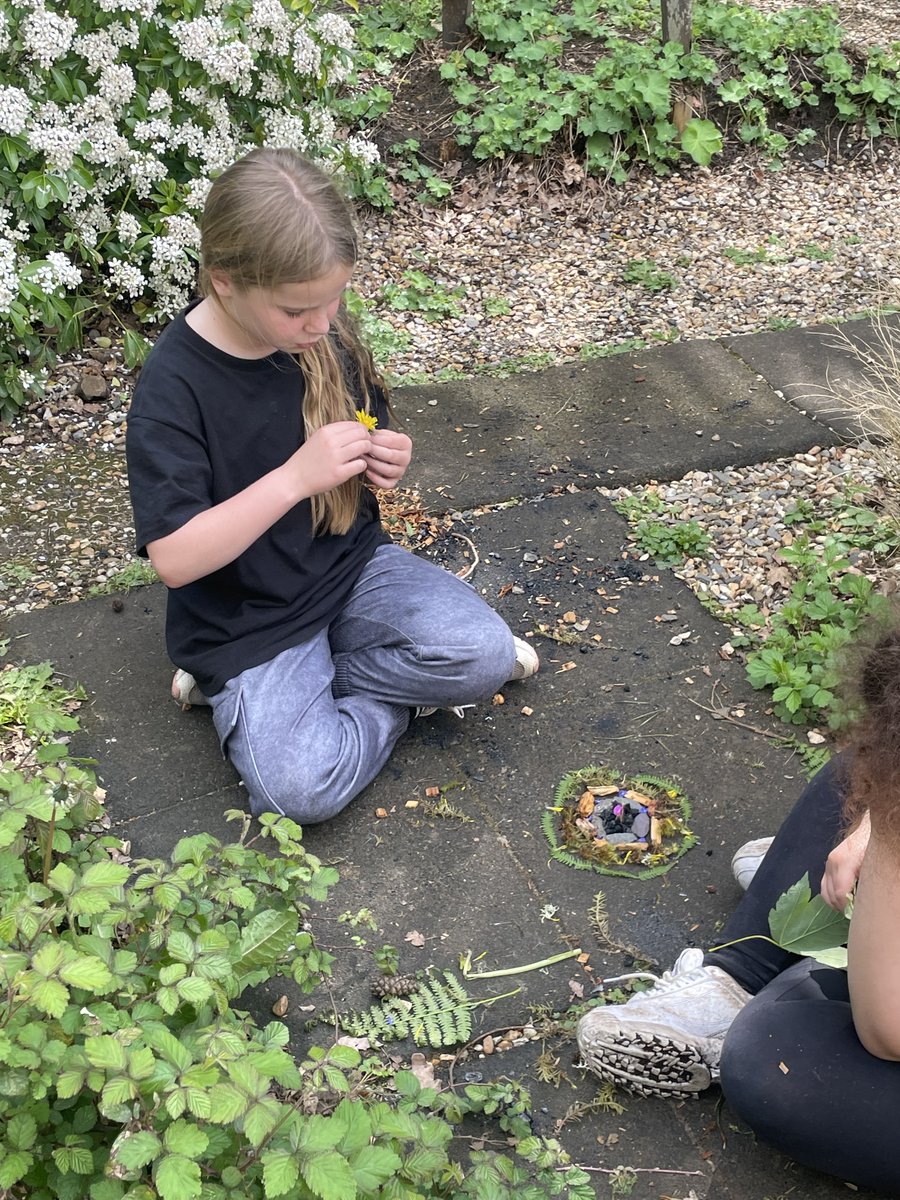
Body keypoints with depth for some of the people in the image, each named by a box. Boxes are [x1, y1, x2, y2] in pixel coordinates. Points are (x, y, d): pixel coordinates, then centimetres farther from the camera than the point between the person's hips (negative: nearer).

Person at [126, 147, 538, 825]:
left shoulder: (326, 335, -5)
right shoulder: (173, 386, -21)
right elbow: (174, 559, -24)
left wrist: (389, 464, -14)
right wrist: (295, 478, -33)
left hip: (353, 565, 5)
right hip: (249, 617, -5)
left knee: (485, 655, -19)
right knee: (302, 790, -24)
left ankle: (309, 682, 0)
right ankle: (402, 693, 3)